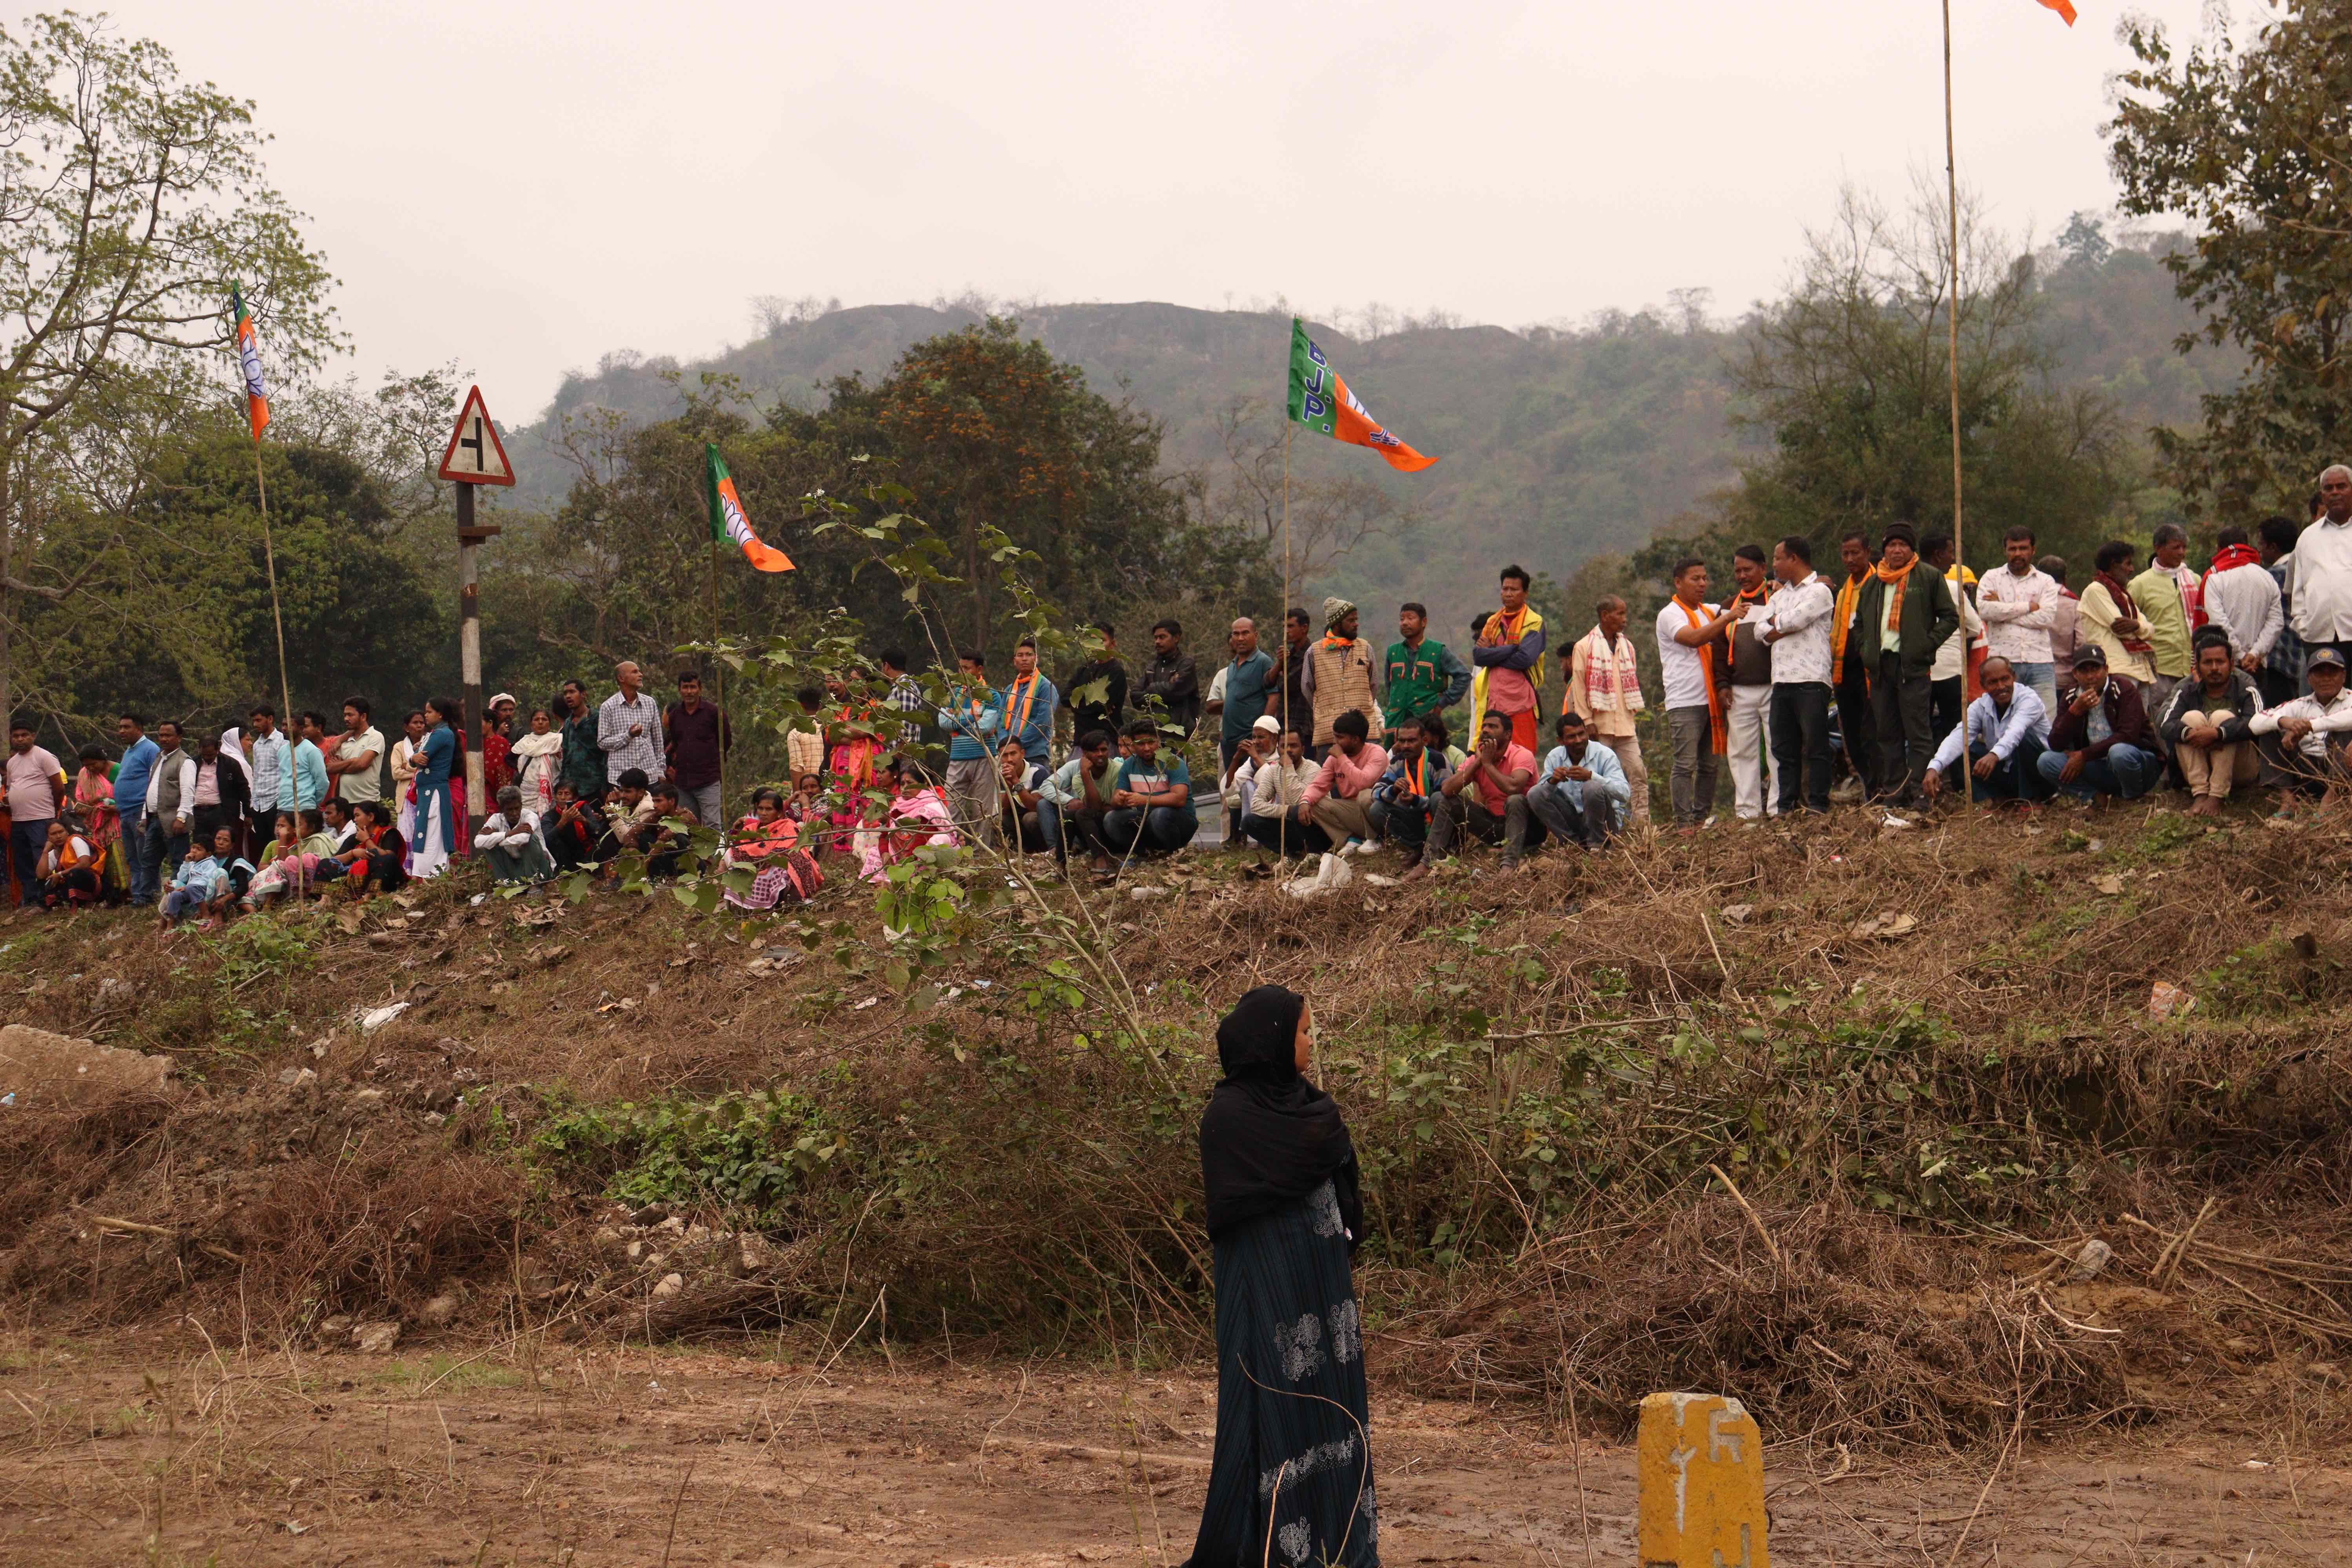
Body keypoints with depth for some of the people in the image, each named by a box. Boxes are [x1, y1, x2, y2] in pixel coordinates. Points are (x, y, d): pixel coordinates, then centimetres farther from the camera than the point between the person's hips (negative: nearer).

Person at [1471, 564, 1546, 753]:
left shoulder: (1534, 623, 1)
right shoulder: (1493, 622, 17)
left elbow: (1525, 658, -14)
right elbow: (1478, 656, 1)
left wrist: (1492, 654, -2)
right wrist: (1512, 648, -8)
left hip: (1520, 703, -5)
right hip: (1493, 702, 5)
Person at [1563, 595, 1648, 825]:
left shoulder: (1627, 646, 15)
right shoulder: (1584, 647, -2)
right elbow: (1579, 688, -5)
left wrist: (1632, 714, 12)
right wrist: (1587, 722, -10)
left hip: (1625, 726, 5)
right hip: (1600, 727, -5)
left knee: (1638, 772, -3)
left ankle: (1642, 821, -2)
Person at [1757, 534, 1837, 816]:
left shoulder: (1819, 591, -2)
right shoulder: (1780, 595, 22)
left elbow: (1792, 621, -15)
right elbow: (1761, 632, 11)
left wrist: (1775, 622, 6)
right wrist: (1786, 627, -6)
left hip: (1810, 680, -8)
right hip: (1781, 682, 8)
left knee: (1815, 746, -6)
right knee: (1783, 749, 7)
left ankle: (1817, 807, -6)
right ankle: (1786, 808, 10)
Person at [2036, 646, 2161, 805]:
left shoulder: (2124, 690, -11)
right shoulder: (2071, 699, 3)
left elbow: (2128, 737, -21)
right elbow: (2056, 745, -7)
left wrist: (2084, 755, -21)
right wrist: (2075, 711, -21)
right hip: (2101, 771, 4)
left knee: (2119, 753, -39)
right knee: (2046, 761, -13)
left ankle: (2133, 800, -11)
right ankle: (2096, 797, -18)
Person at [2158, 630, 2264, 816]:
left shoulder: (2246, 688, -3)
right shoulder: (2187, 690, 5)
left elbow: (2257, 724, -23)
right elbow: (2164, 726, -12)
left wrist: (2216, 734, -37)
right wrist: (2189, 733, -34)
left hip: (2241, 769, -2)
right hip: (2198, 765, 2)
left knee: (2223, 717, -24)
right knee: (2192, 717, -20)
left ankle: (2217, 798, -33)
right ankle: (2200, 794, -31)